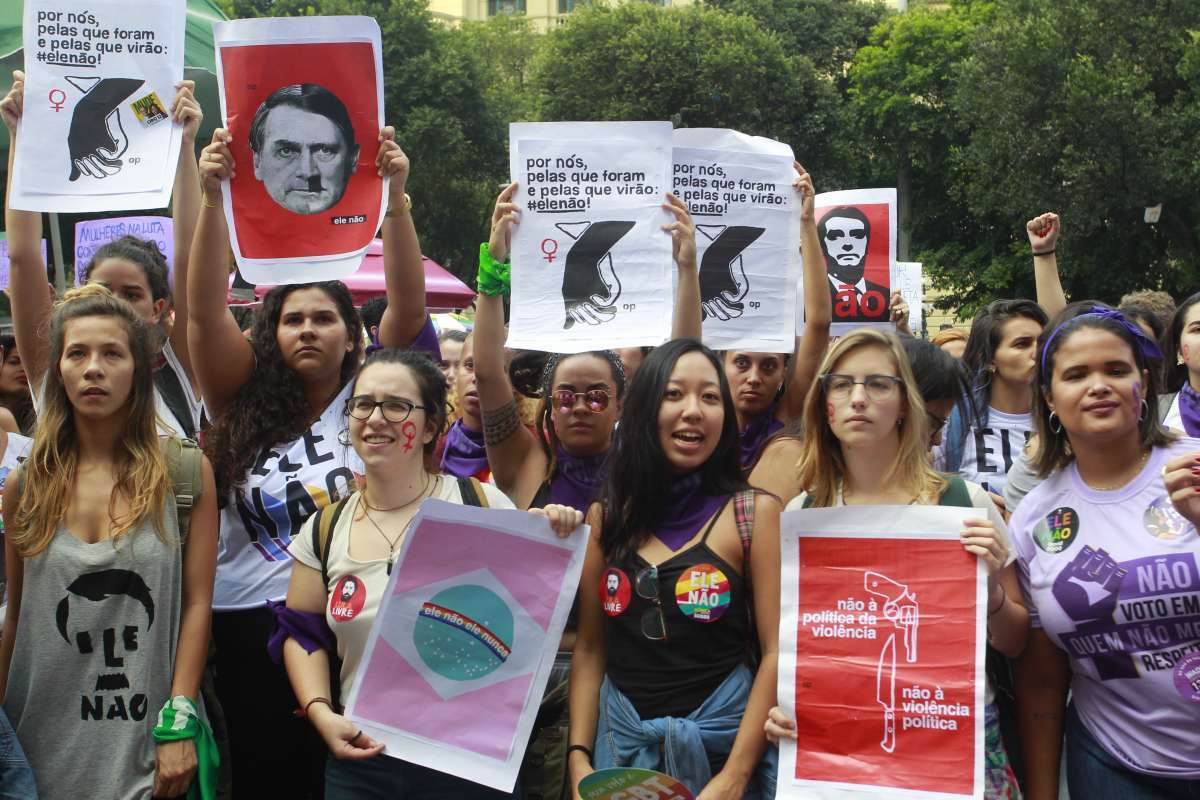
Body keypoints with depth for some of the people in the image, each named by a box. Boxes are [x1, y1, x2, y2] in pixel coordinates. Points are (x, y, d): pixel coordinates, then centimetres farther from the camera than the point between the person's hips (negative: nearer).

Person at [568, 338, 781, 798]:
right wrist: (579, 758, -3)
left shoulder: (755, 512, -7)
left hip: (721, 738, -3)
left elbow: (777, 652, -10)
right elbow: (589, 650, 6)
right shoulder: (606, 517, 3)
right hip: (619, 738, 3)